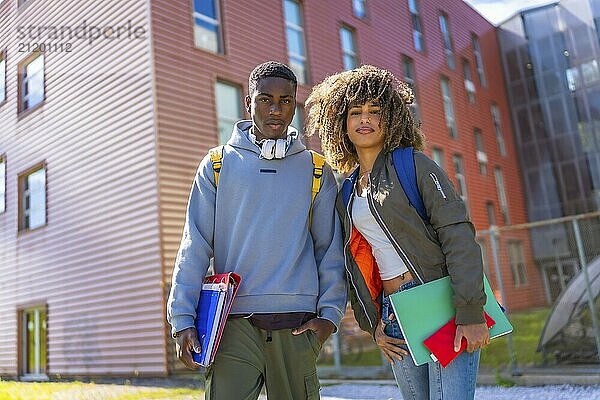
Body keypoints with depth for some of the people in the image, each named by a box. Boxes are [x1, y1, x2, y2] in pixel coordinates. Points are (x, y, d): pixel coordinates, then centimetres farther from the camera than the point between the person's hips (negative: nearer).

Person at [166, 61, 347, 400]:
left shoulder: (315, 170, 9)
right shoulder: (218, 164, 6)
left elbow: (331, 248, 8)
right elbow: (195, 246, 3)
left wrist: (330, 313, -1)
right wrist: (182, 318, -3)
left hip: (296, 322, 1)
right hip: (233, 320, -1)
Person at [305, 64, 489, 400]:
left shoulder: (414, 165, -2)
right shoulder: (347, 193, 15)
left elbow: (458, 235, -10)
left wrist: (471, 313, -18)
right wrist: (372, 323, 9)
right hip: (394, 318, 5)